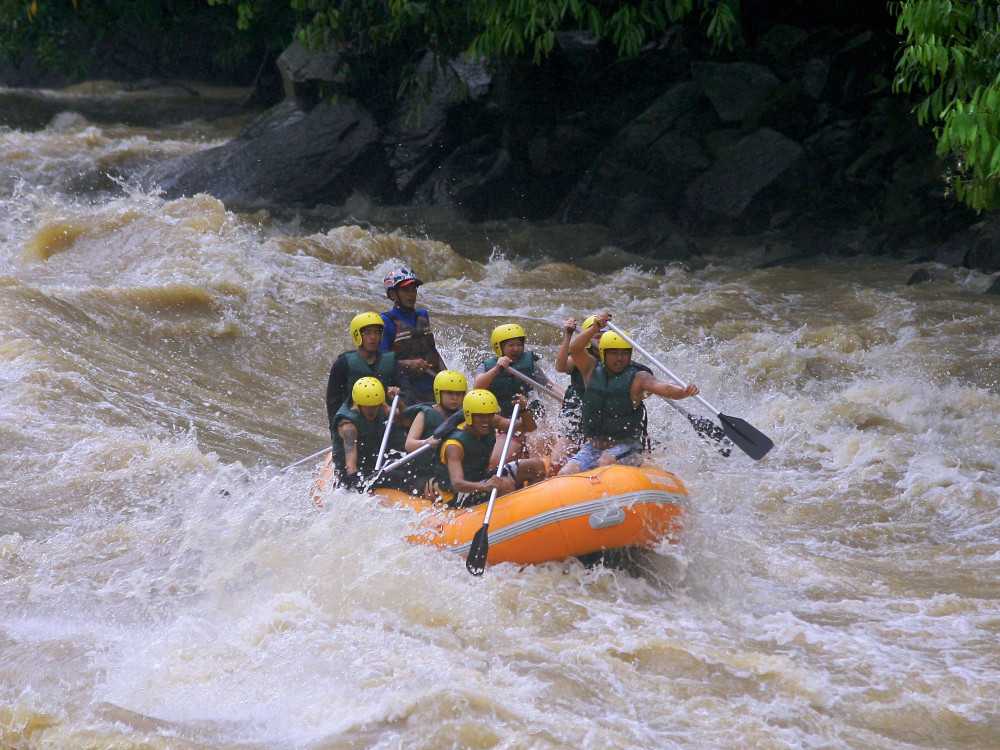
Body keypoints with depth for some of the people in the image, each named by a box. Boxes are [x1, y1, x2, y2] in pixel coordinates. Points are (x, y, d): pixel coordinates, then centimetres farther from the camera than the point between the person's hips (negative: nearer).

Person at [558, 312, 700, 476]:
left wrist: (684, 392, -44)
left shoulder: (637, 377, -6)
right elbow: (575, 348, -12)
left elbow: (664, 388, -22)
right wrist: (594, 329, -28)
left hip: (627, 447, -4)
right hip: (592, 447, 4)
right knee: (565, 474, -14)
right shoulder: (592, 371, 3)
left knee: (605, 462, -34)